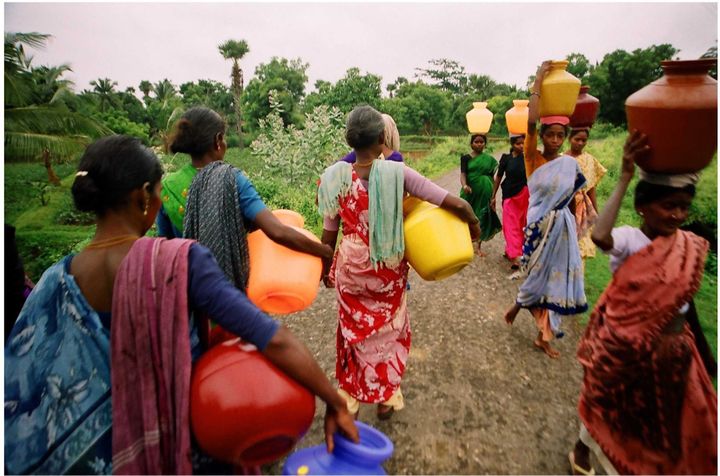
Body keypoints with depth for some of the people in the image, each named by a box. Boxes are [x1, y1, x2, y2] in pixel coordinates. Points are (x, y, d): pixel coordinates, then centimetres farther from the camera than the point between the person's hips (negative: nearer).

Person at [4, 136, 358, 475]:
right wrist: (337, 404, -24)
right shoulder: (181, 261, -30)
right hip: (193, 432, -4)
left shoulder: (58, 282, -13)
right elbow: (275, 341, -34)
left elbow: (18, 386, -3)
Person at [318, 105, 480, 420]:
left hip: (351, 268, 1)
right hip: (389, 269, -1)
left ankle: (350, 398, 39)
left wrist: (325, 269, 13)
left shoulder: (336, 176, -11)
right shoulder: (398, 173, -17)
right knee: (389, 331, 22)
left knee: (354, 330, 21)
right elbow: (458, 205, -18)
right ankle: (386, 398, 40)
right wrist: (473, 225, 3)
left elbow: (329, 234, -3)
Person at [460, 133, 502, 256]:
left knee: (483, 218, 3)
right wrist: (464, 185, -32)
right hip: (470, 193, -1)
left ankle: (479, 246, 16)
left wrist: (493, 196, 7)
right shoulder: (466, 158, 1)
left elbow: (492, 178, 10)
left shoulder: (490, 159, 7)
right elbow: (463, 174, -11)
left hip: (485, 193, 1)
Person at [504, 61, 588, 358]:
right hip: (540, 226, -4)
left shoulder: (570, 164, 4)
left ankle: (544, 337, 21)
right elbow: (530, 123, -21)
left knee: (556, 279, 7)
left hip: (563, 228, 4)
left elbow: (573, 199, 12)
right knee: (540, 276, 5)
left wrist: (576, 227, 13)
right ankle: (517, 305, 38)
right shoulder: (532, 158, -7)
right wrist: (537, 85, -17)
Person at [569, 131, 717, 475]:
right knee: (608, 403, 17)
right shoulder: (628, 239, -20)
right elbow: (599, 236, -45)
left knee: (667, 415, 23)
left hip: (673, 349, 5)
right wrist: (624, 178, -41)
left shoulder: (692, 247, -3)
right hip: (625, 347, -5)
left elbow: (686, 302, 7)